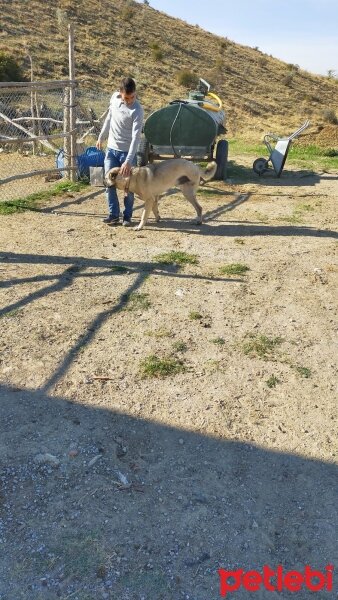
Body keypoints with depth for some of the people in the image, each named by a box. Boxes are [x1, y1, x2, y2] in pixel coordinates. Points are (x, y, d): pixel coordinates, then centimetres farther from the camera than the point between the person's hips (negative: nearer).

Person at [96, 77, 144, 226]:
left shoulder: (137, 110, -19)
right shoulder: (114, 97, -2)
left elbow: (136, 137, -25)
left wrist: (128, 161, -31)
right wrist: (101, 137, 19)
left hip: (127, 151, -5)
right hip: (111, 149, 5)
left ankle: (127, 216, 15)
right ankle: (113, 214, 15)